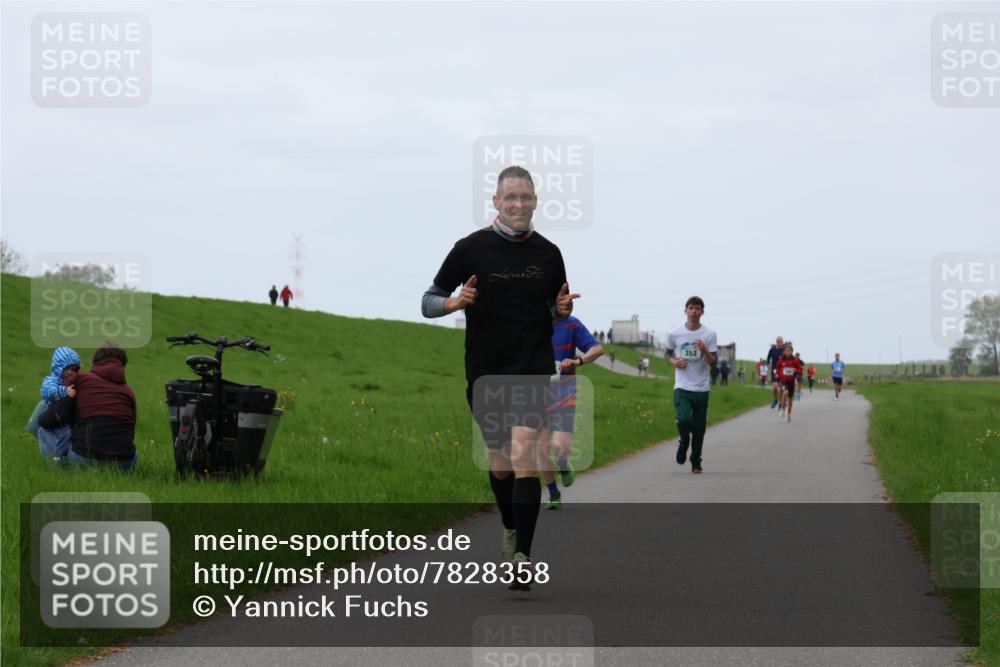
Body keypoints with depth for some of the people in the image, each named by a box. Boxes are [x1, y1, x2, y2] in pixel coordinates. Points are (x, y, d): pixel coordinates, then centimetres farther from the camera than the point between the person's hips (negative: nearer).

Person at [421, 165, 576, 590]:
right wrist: (456, 302, -19)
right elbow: (428, 303, 2)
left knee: (524, 457, -17)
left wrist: (563, 309, -5)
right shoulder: (471, 248, -2)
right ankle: (510, 530, 40)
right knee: (499, 462, 12)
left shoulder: (548, 253, 4)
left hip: (533, 371, -1)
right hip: (485, 372, 1)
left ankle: (522, 557, -20)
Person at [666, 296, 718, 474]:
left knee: (699, 427, 5)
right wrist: (674, 362, -4)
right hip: (682, 387, -1)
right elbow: (668, 353, 17)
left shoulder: (709, 334, -2)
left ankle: (696, 462, 21)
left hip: (701, 388, 1)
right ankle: (683, 443, 9)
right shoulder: (675, 333, 1)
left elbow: (713, 363, -4)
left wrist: (705, 350, -22)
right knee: (683, 419, -22)